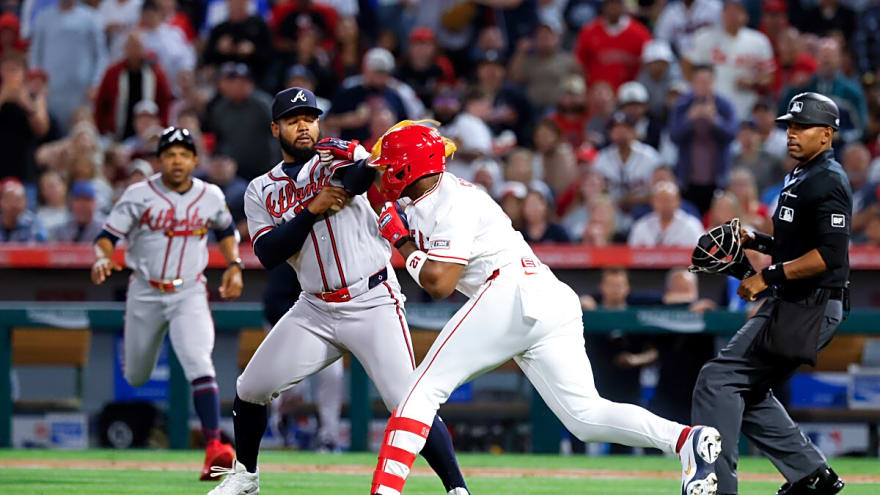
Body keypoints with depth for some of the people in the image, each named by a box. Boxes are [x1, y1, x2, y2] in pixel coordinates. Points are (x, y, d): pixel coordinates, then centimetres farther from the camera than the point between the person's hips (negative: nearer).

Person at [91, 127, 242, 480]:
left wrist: (234, 265, 5)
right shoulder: (139, 195, -7)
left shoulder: (211, 197, 1)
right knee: (135, 377, 13)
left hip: (189, 295, 0)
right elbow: (107, 236, -9)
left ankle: (214, 446, -29)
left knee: (199, 364, -23)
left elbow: (227, 231, 20)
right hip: (145, 294, 0)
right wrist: (102, 258, -31)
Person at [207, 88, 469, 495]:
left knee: (409, 404, -16)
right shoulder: (261, 192, 9)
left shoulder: (340, 154, 0)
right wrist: (311, 210, -15)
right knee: (250, 389, 4)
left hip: (372, 305, -4)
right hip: (315, 310, 4)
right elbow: (268, 255, -5)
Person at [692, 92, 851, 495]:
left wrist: (769, 275, -21)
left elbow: (830, 255, -24)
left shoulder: (828, 182, -15)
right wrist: (756, 241, 10)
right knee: (747, 390, 18)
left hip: (811, 308, -11)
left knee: (718, 379, -13)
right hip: (789, 304, 11)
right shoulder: (800, 177, 17)